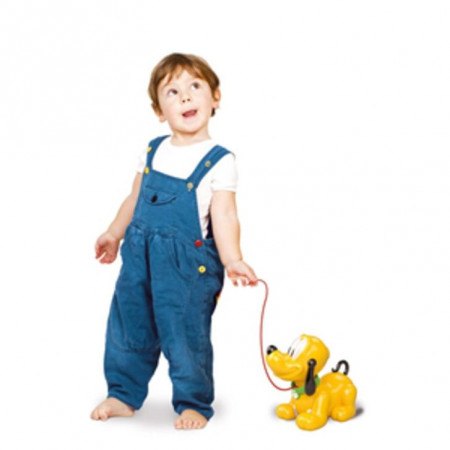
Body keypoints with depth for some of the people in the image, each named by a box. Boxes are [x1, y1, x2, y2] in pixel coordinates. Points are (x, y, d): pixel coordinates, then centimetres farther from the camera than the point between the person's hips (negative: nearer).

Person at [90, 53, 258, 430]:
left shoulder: (219, 161, -8)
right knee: (127, 330, 15)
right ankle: (124, 395, 33)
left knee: (185, 337, 2)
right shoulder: (154, 151, 8)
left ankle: (193, 404, 22)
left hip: (188, 264, -5)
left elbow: (223, 215, -14)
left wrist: (232, 260, -25)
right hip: (140, 257, 6)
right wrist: (114, 234, 23)